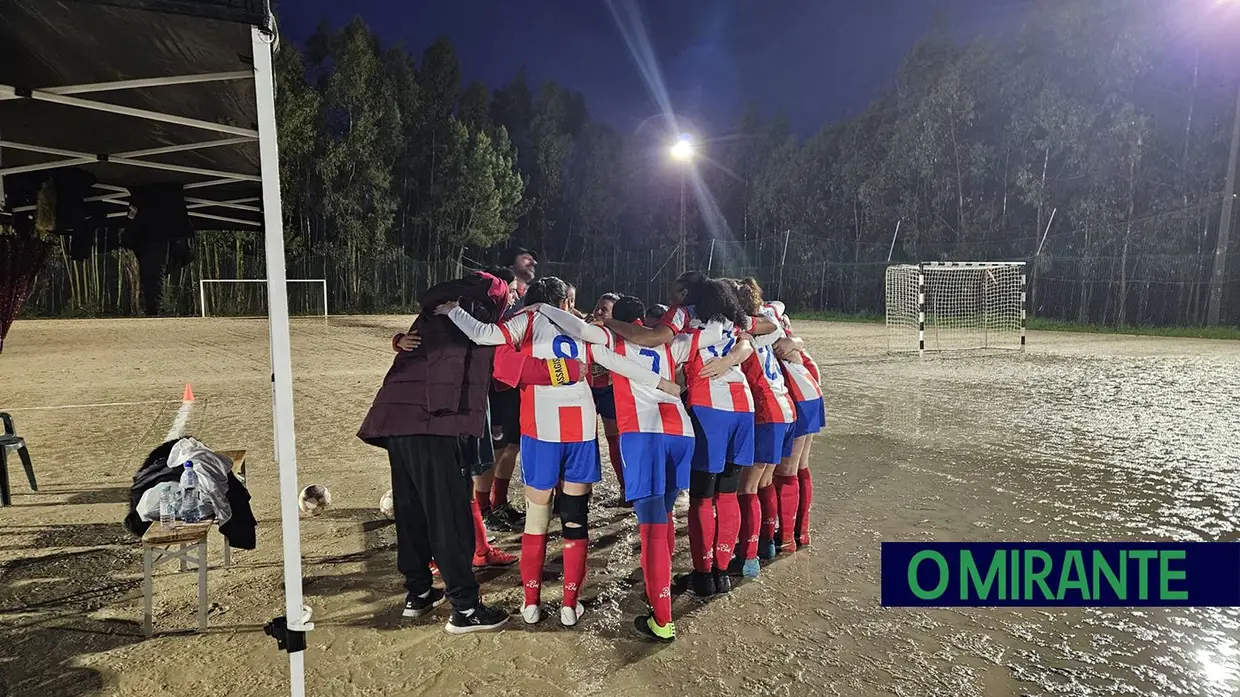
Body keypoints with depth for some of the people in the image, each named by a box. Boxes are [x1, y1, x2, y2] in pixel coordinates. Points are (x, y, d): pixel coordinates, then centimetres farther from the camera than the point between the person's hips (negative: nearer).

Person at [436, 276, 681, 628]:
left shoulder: (529, 320, 8)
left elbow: (483, 335, -5)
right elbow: (618, 362, 17)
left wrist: (451, 310, 10)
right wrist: (663, 383, 25)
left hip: (542, 428, -2)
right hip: (582, 427, 2)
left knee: (537, 514, 10)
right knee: (576, 516, 9)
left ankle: (531, 602, 19)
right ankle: (570, 604, 15)